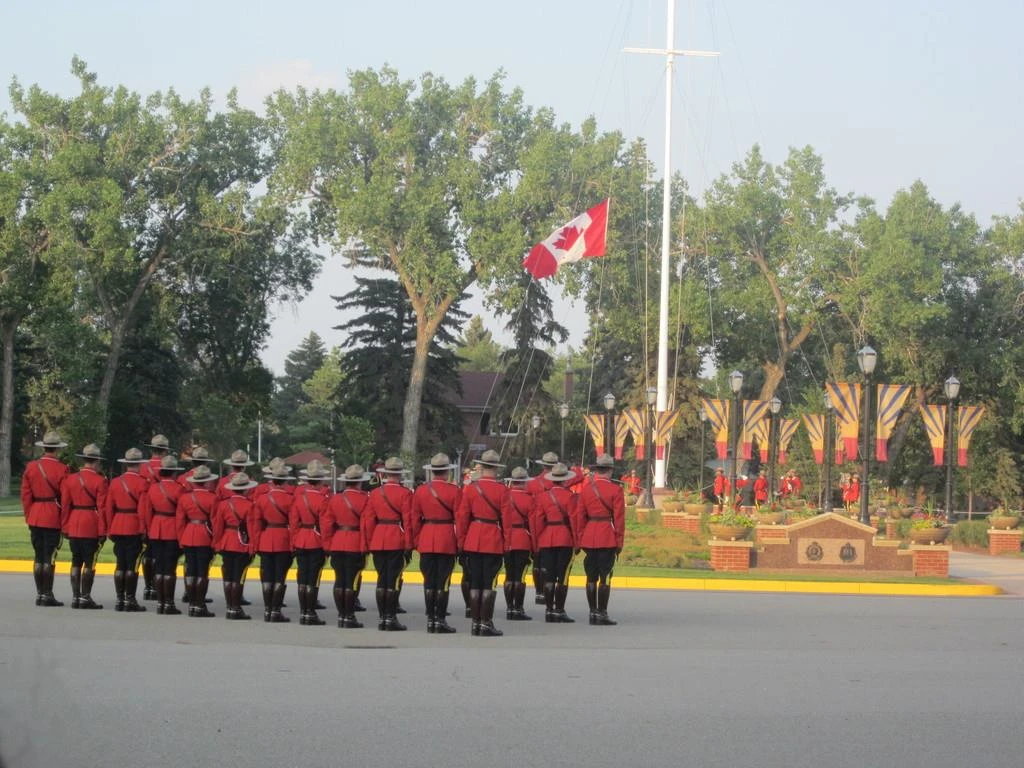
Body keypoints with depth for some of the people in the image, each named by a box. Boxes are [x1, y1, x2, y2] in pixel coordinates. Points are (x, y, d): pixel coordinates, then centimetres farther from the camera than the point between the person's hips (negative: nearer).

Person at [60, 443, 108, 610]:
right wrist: (103, 531, -7)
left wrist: (65, 527, 11)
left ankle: (75, 597, 11)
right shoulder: (100, 481, -9)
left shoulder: (70, 479, 5)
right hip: (92, 527, -5)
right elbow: (101, 507, -11)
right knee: (89, 563, -1)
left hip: (74, 526, 5)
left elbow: (65, 505, 5)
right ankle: (85, 597, -2)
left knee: (76, 562, 10)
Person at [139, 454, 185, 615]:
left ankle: (160, 603, 10)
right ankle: (169, 604, -2)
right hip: (173, 532, -4)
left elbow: (146, 512, 7)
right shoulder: (178, 489, -10)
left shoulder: (152, 488, 3)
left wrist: (148, 530, 16)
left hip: (156, 533, 4)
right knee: (170, 569, -2)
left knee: (158, 568, 9)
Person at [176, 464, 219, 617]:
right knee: (202, 572, -1)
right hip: (205, 539, -4)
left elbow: (179, 521, 5)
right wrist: (215, 541, 2)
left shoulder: (184, 497, 4)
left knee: (190, 571, 8)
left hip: (188, 538, 4)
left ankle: (192, 605, 11)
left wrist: (181, 540, 13)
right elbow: (215, 521, -7)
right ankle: (200, 606, -2)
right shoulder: (212, 498, -9)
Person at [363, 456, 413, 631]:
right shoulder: (405, 493, -7)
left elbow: (368, 520, 5)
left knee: (381, 579, 10)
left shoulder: (374, 493, 6)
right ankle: (391, 618, -4)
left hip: (378, 542, 4)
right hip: (397, 543, -4)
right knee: (393, 580, -3)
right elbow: (408, 521, -9)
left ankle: (382, 618, 11)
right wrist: (409, 546, -5)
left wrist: (369, 543, 12)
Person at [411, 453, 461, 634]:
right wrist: (460, 543, 3)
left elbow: (415, 519, 5)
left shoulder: (420, 491, 3)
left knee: (429, 582, 7)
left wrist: (416, 542, 13)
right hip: (447, 542, -3)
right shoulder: (454, 491, -6)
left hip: (426, 542, 3)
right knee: (443, 582, -1)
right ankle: (440, 620, -2)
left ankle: (430, 620, 9)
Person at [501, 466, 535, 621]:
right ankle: (518, 609, -4)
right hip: (523, 542, -4)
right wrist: (535, 545, -1)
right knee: (520, 576, -3)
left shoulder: (505, 497, 3)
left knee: (509, 576, 9)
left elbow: (499, 519, 5)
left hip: (507, 542, 4)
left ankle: (509, 608, 12)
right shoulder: (528, 499, -8)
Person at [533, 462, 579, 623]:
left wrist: (537, 543, 11)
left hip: (546, 541, 4)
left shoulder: (543, 496, 5)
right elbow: (573, 519, -8)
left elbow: (538, 520, 5)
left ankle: (549, 610, 7)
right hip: (565, 540, -4)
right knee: (562, 577, -2)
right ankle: (559, 611, -5)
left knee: (549, 577, 6)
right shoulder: (570, 496, -6)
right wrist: (577, 541, 0)